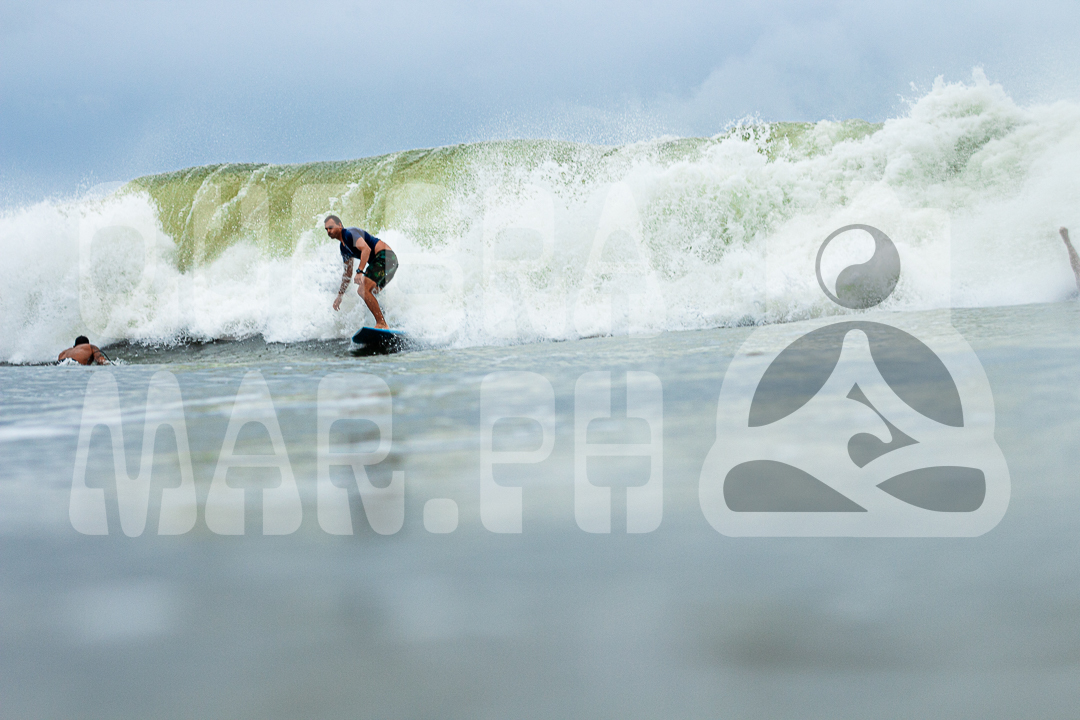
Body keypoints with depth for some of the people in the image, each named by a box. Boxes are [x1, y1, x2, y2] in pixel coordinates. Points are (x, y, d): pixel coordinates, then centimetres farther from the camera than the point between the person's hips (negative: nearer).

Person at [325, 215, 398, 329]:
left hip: (385, 257, -11)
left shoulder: (349, 233, -9)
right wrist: (340, 295, 25)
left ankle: (382, 324, -25)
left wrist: (360, 272, -35)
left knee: (364, 290, -22)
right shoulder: (343, 247, 21)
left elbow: (366, 249, -26)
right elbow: (348, 273, 28)